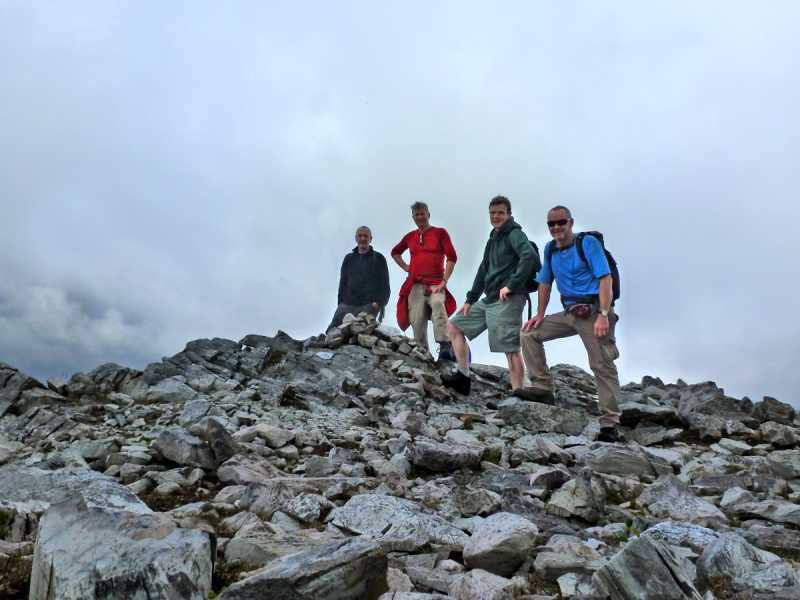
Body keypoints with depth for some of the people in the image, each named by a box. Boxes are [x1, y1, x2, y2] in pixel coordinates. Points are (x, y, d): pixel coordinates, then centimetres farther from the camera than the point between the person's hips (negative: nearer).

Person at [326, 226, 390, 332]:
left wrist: (379, 303, -7)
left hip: (369, 306, -4)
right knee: (331, 331, -13)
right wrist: (340, 303, 8)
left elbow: (384, 284, 8)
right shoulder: (349, 258, 23)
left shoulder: (378, 258, 13)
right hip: (347, 305, 4)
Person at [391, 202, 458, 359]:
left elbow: (451, 257, -1)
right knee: (417, 322, -4)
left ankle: (445, 347, -44)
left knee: (438, 304, -34)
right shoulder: (410, 237, 17)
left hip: (436, 284, -4)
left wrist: (444, 281, -9)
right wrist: (405, 267, 17)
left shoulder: (440, 233, 6)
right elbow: (395, 252, 34)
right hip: (415, 285, 4)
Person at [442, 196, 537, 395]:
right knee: (454, 326, 11)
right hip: (489, 300, 10)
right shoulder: (493, 238, 22)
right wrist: (470, 300, 18)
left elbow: (530, 257, -24)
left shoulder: (514, 234, -5)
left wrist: (511, 285, -23)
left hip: (507, 300, -10)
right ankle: (462, 377, 11)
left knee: (510, 348, -12)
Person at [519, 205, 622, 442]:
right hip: (569, 313, 7)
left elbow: (605, 278, -14)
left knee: (602, 366, -7)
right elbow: (545, 283, 19)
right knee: (530, 334, 3)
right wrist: (540, 314, 10)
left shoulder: (588, 243, -7)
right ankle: (542, 386, 6)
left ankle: (610, 425, -2)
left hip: (593, 310, -7)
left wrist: (603, 315, -22)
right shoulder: (550, 249, 11)